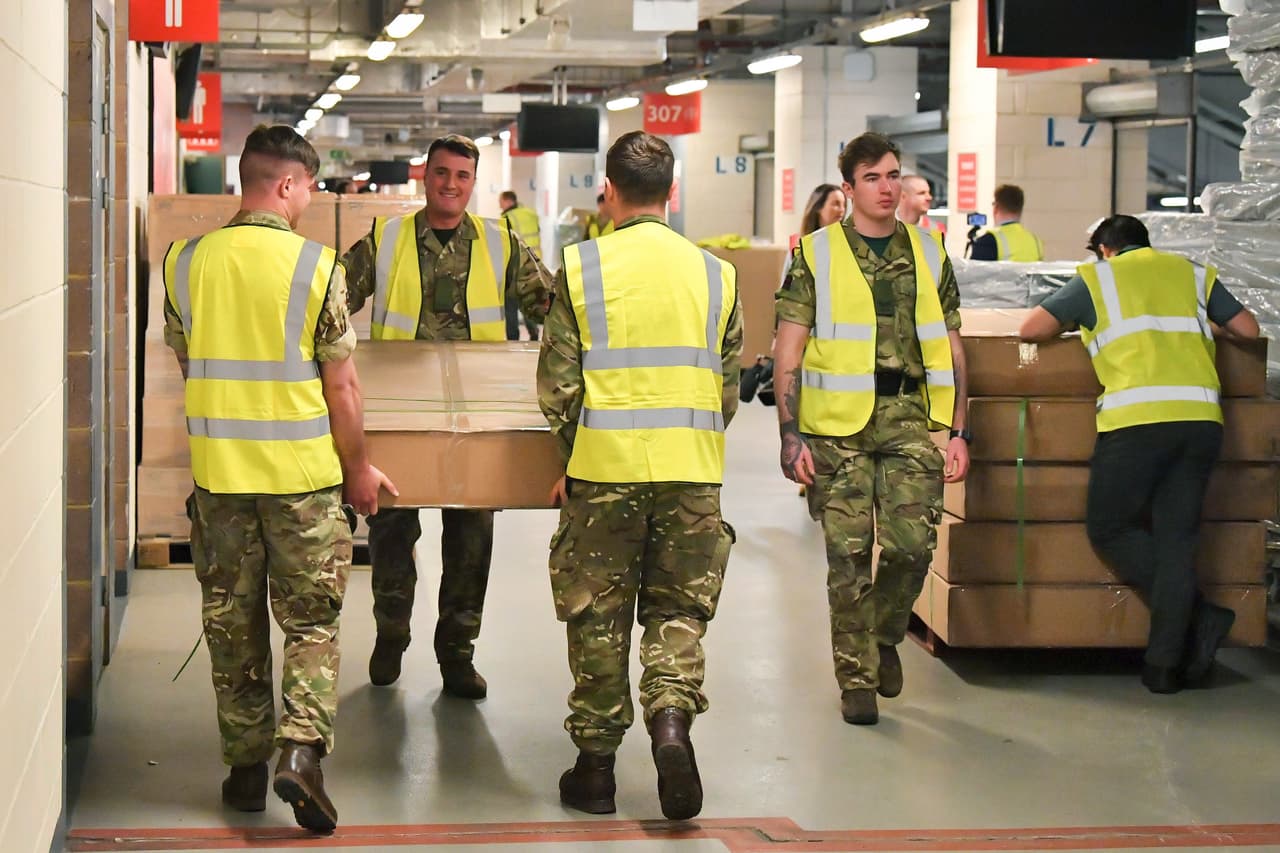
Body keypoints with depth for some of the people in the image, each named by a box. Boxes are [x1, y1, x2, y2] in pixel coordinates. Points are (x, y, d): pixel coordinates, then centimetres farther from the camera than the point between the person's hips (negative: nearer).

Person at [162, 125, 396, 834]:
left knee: (232, 622, 13)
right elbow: (341, 385, -8)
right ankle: (301, 748, -8)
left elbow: (184, 361, 12)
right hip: (303, 473, -3)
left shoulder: (185, 262, 0)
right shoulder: (315, 265, -11)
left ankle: (245, 766, 19)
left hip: (217, 471, 3)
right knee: (311, 620, 7)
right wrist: (358, 468, 5)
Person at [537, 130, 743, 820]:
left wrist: (570, 461, 12)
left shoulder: (581, 267, -3)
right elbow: (729, 387, 9)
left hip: (605, 468, -2)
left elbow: (558, 383, -2)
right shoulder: (714, 272, 5)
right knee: (678, 610, 11)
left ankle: (596, 764, 16)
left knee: (597, 619, 9)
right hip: (692, 470, 2)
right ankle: (671, 718, -14)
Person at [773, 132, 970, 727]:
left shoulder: (929, 253, 13)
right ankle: (856, 679, 13)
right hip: (838, 424, -2)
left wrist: (958, 431, 8)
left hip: (911, 416, 2)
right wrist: (790, 433, -6)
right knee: (849, 553, -1)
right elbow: (788, 352, 2)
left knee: (912, 544, -9)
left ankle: (885, 635, 21)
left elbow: (951, 349, 15)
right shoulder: (816, 255, 4)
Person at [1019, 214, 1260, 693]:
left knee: (1109, 529, 8)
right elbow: (1248, 329, 20)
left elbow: (1032, 329, 10)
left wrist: (1074, 324, 30)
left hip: (1138, 419, -4)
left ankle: (1197, 616, -5)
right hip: (1201, 418, 4)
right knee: (1176, 537, 7)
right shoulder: (1193, 273, 22)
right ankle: (1166, 663, 4)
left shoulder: (1097, 277, 13)